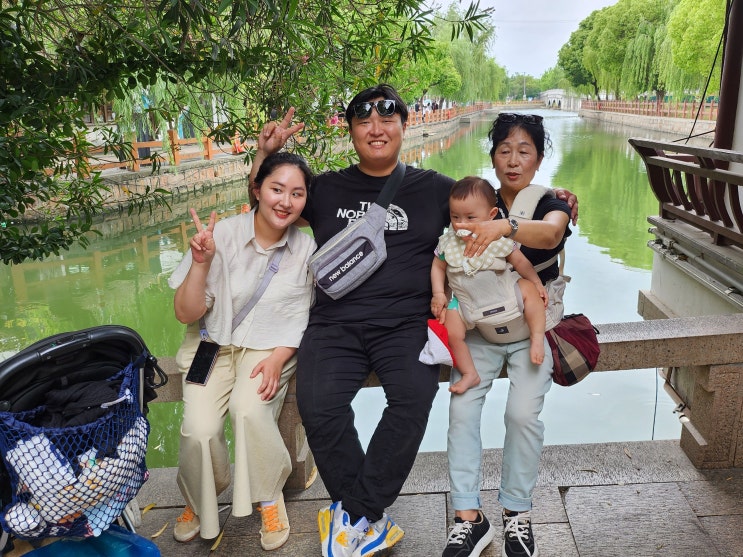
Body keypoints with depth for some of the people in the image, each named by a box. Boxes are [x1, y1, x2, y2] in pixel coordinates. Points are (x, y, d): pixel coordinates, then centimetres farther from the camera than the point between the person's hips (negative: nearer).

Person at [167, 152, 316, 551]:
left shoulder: (306, 249, -7)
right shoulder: (221, 235, -13)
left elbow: (300, 320, 0)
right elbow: (186, 314, -10)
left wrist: (278, 358, -17)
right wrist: (201, 263, -24)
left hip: (270, 347, 0)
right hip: (213, 342, 0)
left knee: (249, 409, -29)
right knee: (199, 429, -21)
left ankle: (269, 498, 0)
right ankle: (199, 502, 14)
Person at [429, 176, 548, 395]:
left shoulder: (499, 239, -13)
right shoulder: (448, 242, -9)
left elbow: (520, 261, -2)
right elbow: (438, 266, 3)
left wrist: (537, 283, -9)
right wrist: (438, 294, -6)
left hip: (504, 293, 0)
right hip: (465, 301, 1)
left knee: (528, 289, -19)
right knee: (452, 332, -14)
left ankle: (537, 338, -9)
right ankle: (469, 374, 5)